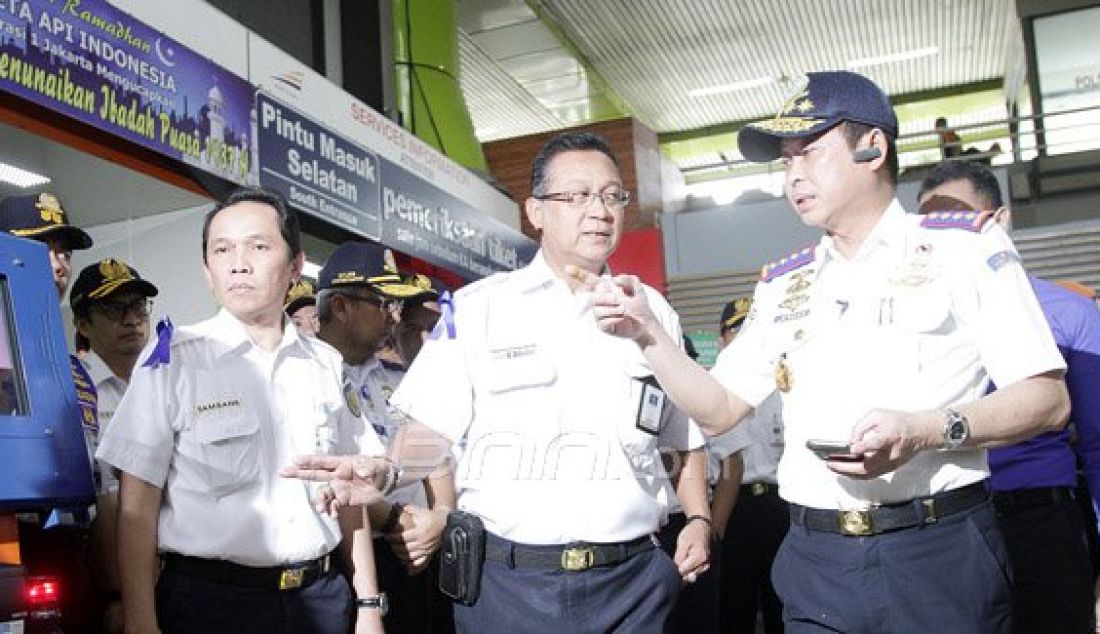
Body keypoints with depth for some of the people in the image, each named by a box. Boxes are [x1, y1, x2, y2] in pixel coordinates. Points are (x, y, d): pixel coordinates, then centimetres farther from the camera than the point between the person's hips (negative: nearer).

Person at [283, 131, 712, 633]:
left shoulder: (652, 312, 9)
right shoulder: (477, 308, 1)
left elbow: (687, 439, 15)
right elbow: (433, 430, -1)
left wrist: (699, 520, 2)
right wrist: (388, 472, -19)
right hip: (505, 580, -2)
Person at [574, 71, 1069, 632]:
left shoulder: (965, 247, 0)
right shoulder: (781, 284, 13)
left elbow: (1048, 399, -5)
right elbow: (718, 411, 11)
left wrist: (927, 431, -20)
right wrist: (647, 333, -2)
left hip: (938, 554, -3)